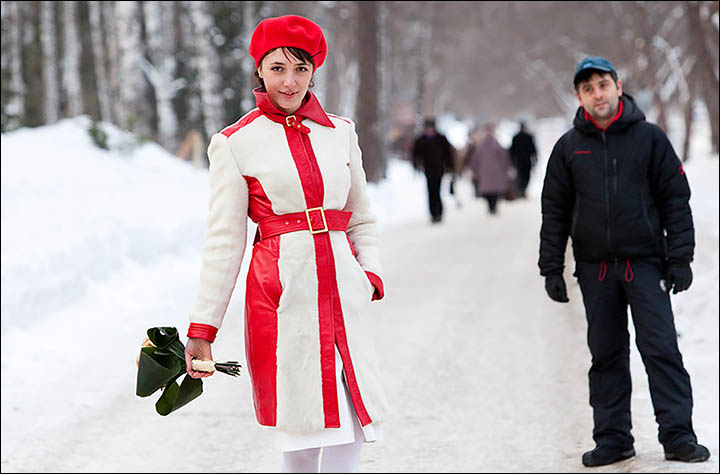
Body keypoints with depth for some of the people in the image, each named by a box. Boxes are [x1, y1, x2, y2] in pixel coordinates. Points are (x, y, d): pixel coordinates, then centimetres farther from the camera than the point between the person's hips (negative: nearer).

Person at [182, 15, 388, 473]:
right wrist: (203, 328, -1)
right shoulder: (235, 143, 1)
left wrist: (371, 272, 0)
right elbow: (225, 242, 2)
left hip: (343, 292, 3)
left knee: (349, 434, -2)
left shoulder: (341, 131, 11)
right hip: (282, 294, -3)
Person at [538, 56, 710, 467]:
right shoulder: (569, 147, 7)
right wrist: (551, 269, 4)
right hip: (595, 267, 2)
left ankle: (678, 435, -5)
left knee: (662, 348, -7)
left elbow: (676, 199, 2)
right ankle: (613, 438, 12)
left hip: (645, 263, -2)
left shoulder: (649, 138, 1)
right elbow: (555, 212, 10)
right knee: (606, 355, 6)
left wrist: (680, 259, -5)